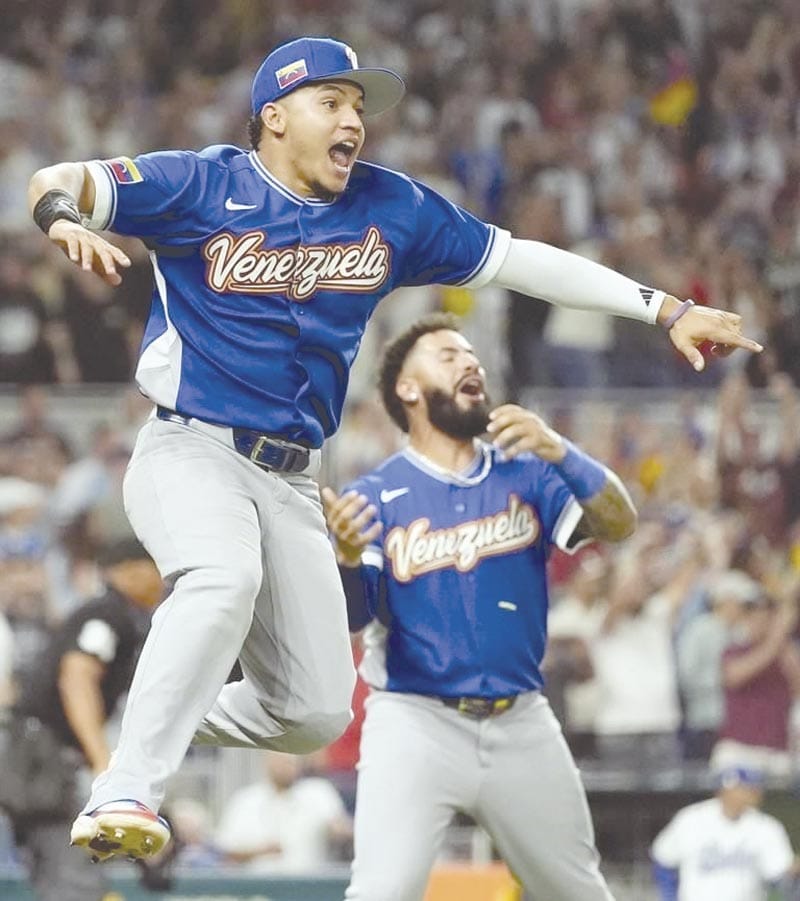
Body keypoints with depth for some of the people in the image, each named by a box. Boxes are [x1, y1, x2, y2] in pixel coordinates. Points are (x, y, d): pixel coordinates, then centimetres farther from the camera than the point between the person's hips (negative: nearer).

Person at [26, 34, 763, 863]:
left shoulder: (391, 209, 9)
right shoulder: (204, 187, -5)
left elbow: (515, 260, 13)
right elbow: (58, 183, -14)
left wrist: (666, 309, 9)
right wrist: (66, 219, -39)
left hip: (291, 482, 6)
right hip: (191, 452, -6)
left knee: (315, 714, 1)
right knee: (224, 578, -37)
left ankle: (168, 722, 27)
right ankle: (125, 793, -39)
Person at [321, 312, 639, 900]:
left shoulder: (526, 475, 4)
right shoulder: (375, 497, -3)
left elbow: (619, 523, -11)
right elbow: (352, 618, -14)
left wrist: (558, 452, -28)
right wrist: (347, 558, -37)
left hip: (522, 724, 3)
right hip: (416, 723, -3)